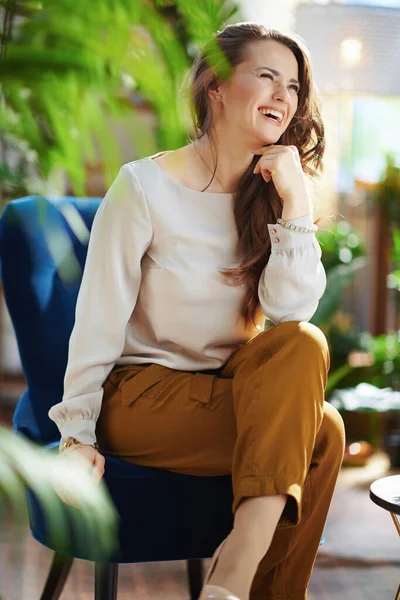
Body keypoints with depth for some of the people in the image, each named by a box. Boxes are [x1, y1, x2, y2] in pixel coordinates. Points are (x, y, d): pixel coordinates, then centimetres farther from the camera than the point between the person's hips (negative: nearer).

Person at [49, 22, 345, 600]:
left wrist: (296, 201, -19)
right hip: (141, 391, -6)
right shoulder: (145, 185, -12)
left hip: (227, 385, 6)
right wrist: (77, 433, -12)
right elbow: (98, 319, -11)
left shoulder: (272, 192, 3)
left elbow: (292, 310, -12)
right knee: (319, 431, -23)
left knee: (304, 344, -26)